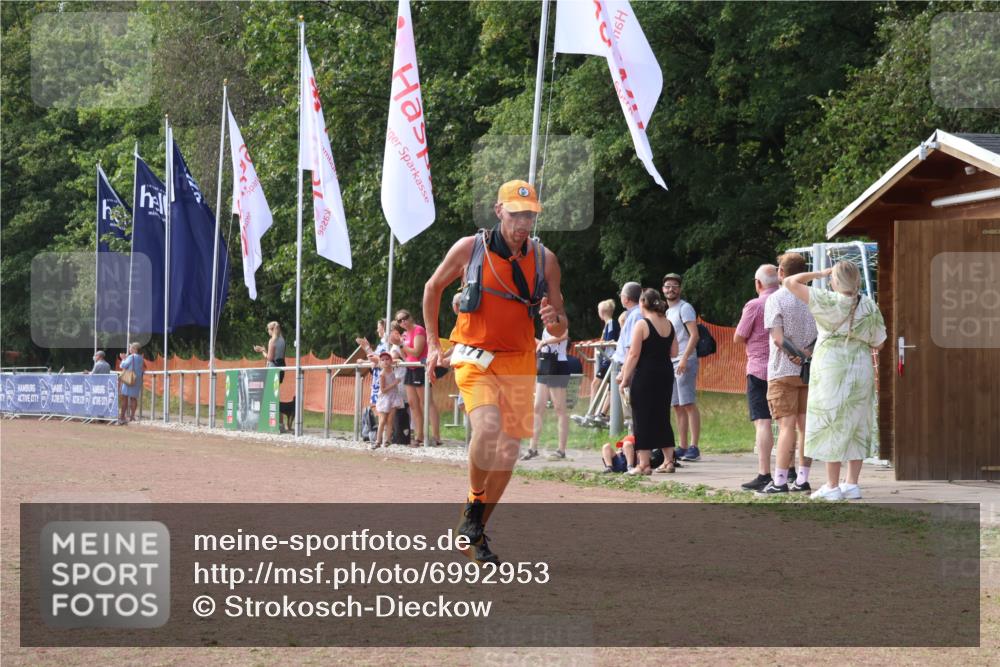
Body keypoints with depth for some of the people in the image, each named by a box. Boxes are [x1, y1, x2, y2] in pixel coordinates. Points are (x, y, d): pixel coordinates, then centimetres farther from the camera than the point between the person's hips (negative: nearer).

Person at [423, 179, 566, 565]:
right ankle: (473, 508, -6)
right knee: (488, 427, -28)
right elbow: (433, 288, 12)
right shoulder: (468, 249, -5)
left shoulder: (544, 259, 1)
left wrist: (554, 322, -18)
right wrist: (432, 344, 10)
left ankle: (477, 532, 21)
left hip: (519, 363, 3)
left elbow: (562, 330, 5)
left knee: (507, 454, 2)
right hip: (474, 359, -3)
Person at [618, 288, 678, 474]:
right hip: (665, 373, 6)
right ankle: (669, 461, 15)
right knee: (663, 417, 14)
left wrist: (625, 377, -9)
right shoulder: (669, 325, 8)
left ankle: (644, 464, -3)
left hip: (645, 375, -6)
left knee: (642, 419, -1)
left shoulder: (641, 325, -11)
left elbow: (634, 354, -14)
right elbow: (674, 352, 11)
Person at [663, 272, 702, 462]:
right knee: (677, 407, 8)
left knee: (688, 404, -11)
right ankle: (683, 448, 11)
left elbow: (694, 335, -15)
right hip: (670, 362, 9)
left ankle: (694, 448, -14)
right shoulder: (668, 312, 21)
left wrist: (684, 359, -24)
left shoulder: (685, 308, -6)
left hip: (684, 362, -9)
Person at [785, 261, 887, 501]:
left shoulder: (827, 301, -10)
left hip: (831, 366, -4)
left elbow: (791, 282, -9)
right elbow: (878, 343, 6)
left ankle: (832, 486, 0)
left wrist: (820, 274, 3)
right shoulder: (869, 307, 1)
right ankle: (852, 484, 12)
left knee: (832, 425, 0)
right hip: (861, 366, 4)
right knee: (857, 426, 11)